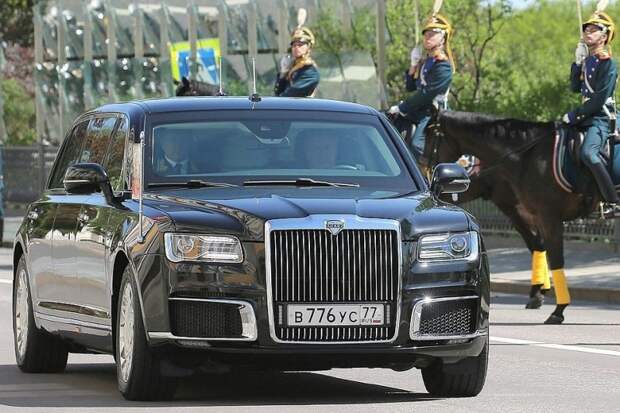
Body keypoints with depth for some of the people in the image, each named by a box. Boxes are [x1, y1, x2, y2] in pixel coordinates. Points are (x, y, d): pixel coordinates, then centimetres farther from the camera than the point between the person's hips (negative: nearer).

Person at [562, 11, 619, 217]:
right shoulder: (587, 61, 14)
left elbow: (599, 99, -18)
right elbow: (575, 87, 12)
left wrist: (575, 115, -16)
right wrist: (577, 63, 1)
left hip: (601, 117, -10)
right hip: (586, 115, 10)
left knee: (588, 153, -33)